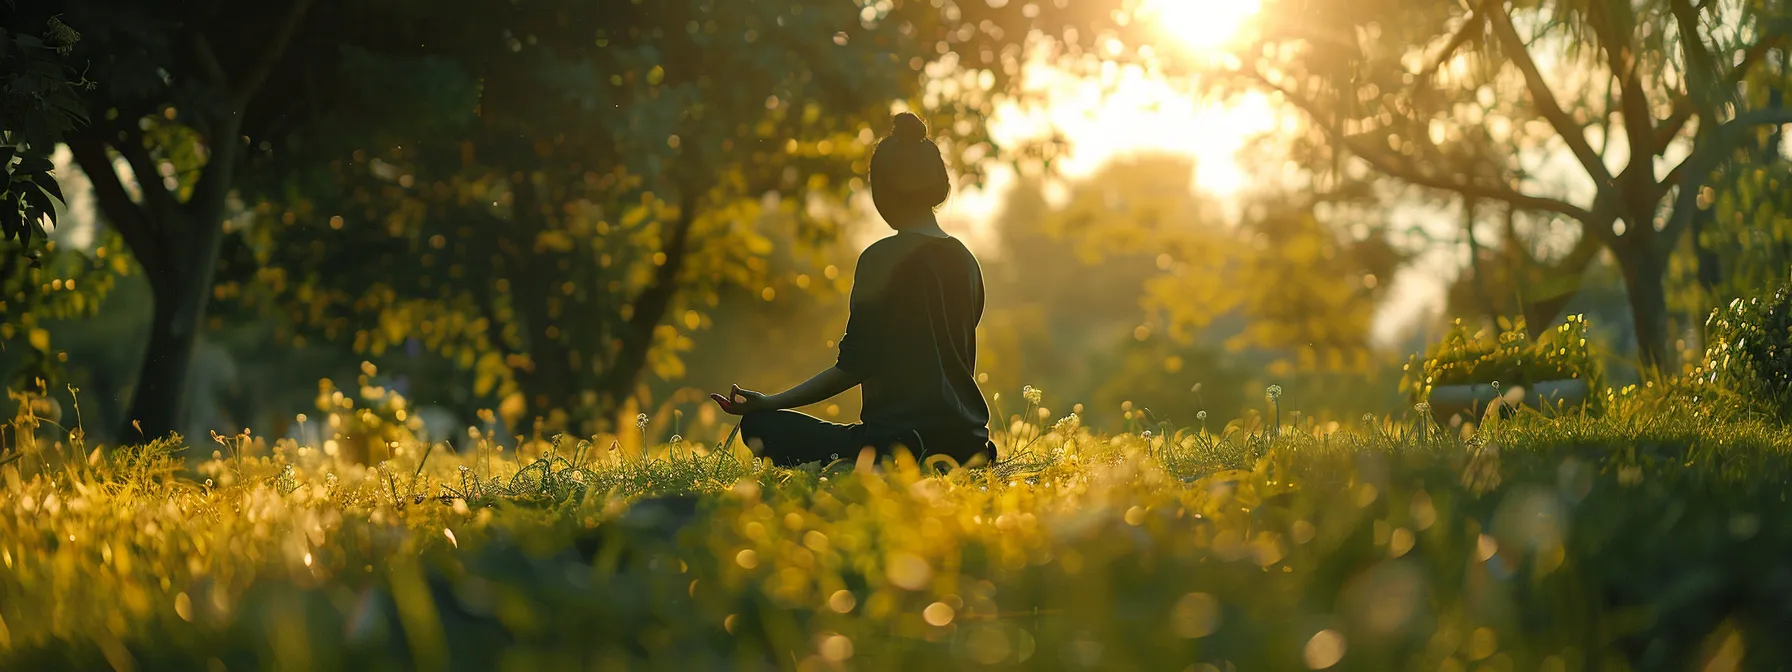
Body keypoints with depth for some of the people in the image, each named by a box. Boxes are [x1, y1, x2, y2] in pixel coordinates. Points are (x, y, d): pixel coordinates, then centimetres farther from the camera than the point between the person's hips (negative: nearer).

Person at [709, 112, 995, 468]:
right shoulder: (965, 260, 13)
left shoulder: (881, 259, -9)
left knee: (760, 427, 0)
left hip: (905, 437, -8)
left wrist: (770, 402, -3)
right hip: (967, 437, 8)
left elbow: (854, 365, -11)